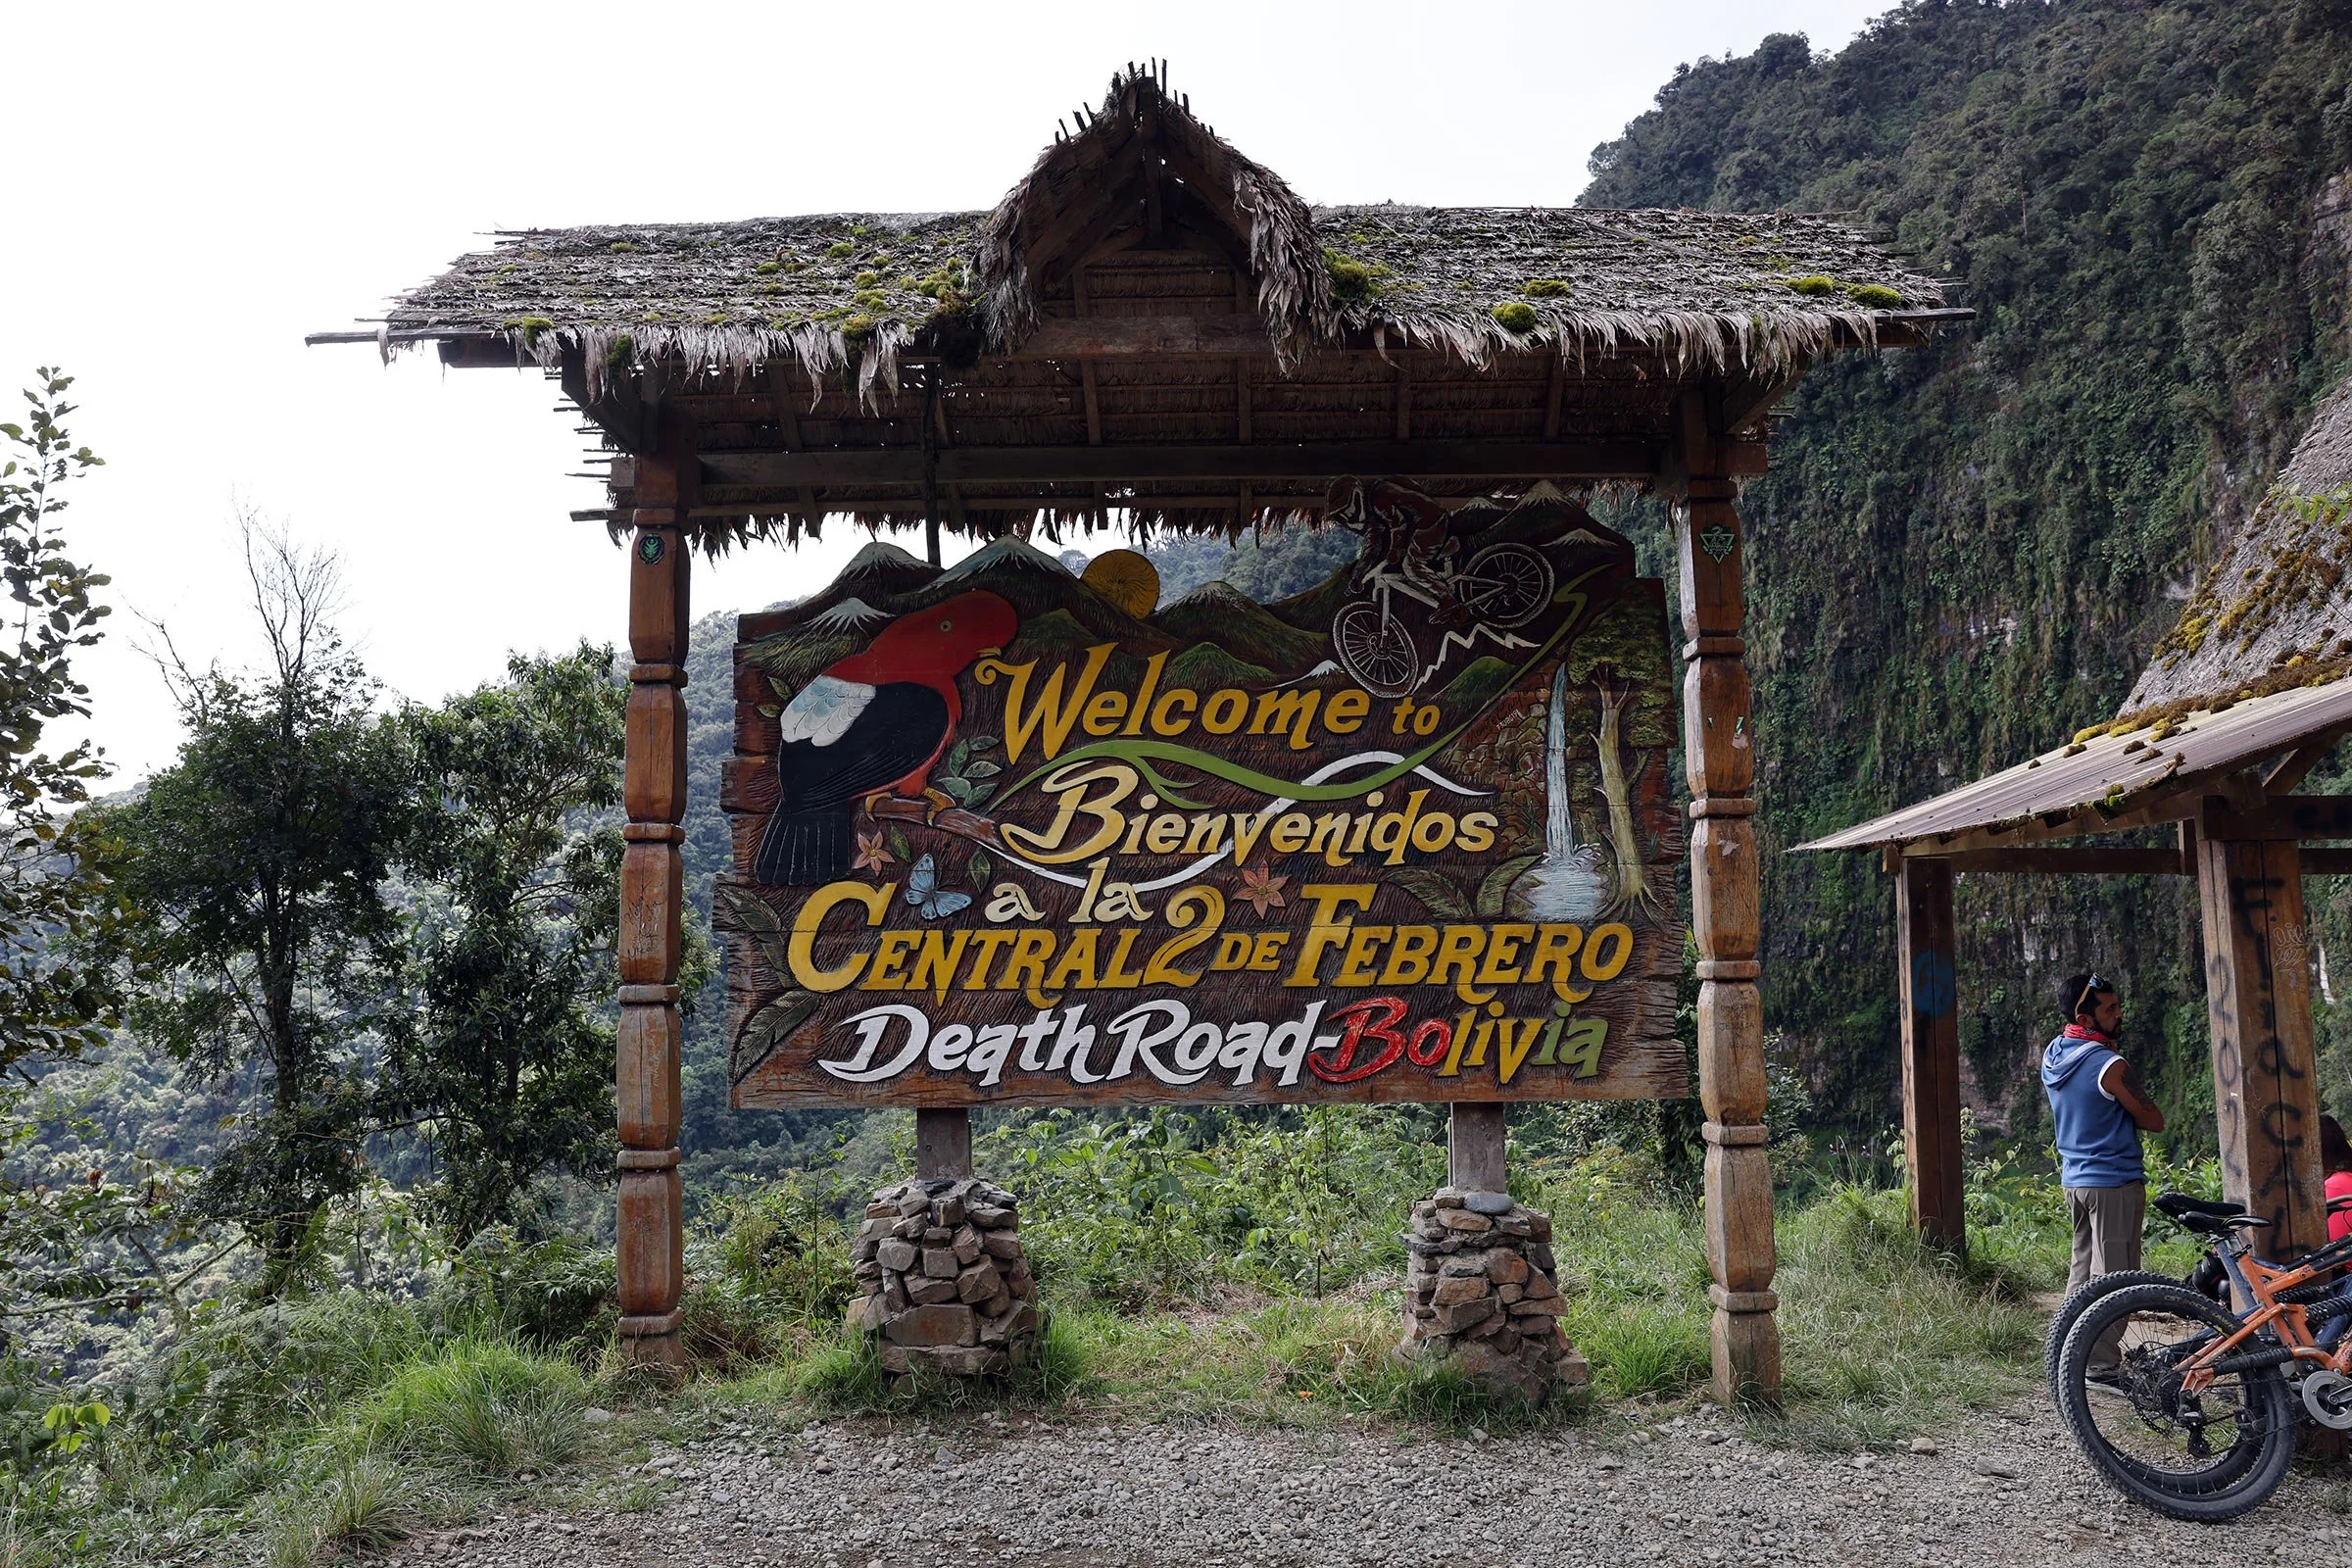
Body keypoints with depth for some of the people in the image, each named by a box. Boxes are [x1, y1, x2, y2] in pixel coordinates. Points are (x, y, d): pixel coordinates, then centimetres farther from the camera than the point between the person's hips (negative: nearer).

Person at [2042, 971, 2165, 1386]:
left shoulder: (2052, 1056, 6)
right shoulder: (2109, 1065, -20)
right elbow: (2154, 1120, -11)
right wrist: (2124, 1108, 4)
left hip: (2073, 1177, 8)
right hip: (2114, 1181, -8)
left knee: (2083, 1267, 17)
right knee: (2112, 1275, -2)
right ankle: (2101, 1366, 1)